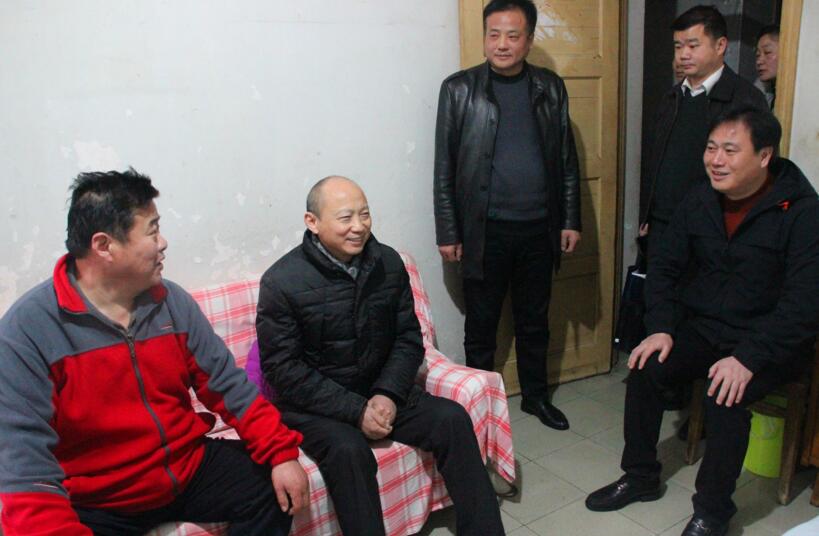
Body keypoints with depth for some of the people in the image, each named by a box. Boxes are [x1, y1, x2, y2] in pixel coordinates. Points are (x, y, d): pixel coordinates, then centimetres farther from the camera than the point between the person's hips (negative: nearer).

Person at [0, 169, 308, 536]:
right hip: (94, 504, -4)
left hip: (189, 469, 4)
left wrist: (281, 453, -9)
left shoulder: (173, 303, -1)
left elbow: (228, 384, 1)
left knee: (272, 487, -10)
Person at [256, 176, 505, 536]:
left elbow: (409, 339, 4)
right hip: (313, 403, -4)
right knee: (349, 450, -33)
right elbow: (283, 370, -16)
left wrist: (387, 395, -13)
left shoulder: (388, 263, -1)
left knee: (452, 419, -13)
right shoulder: (281, 282, -14)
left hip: (379, 390, 4)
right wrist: (355, 411, -21)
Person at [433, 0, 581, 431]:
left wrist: (570, 220, 5)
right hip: (485, 230, -2)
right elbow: (444, 167, -3)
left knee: (534, 320, 16)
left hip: (539, 229, 3)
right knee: (481, 325, 9)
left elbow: (567, 160, 9)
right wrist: (447, 232, -6)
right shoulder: (459, 88, -3)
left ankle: (535, 395, 35)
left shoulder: (551, 88, 6)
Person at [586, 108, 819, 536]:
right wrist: (661, 327, -7)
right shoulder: (700, 200, 1)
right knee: (644, 370, -16)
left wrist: (748, 358, -29)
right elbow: (665, 267, 7)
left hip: (770, 344, -5)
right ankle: (640, 477, 6)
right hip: (702, 328, 5)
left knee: (726, 398, -29)